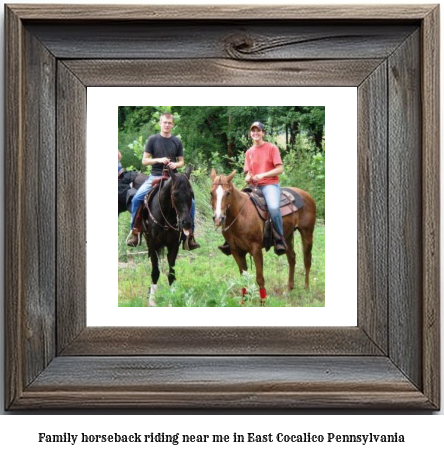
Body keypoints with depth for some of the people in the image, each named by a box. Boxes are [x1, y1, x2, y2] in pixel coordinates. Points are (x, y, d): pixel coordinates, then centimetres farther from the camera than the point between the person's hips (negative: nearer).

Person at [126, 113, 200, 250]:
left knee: (190, 202, -14)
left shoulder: (177, 141, 7)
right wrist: (159, 160, -15)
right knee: (136, 199, -21)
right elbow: (144, 161, 1)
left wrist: (175, 164, -11)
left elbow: (181, 161, 12)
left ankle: (189, 233, 0)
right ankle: (135, 230, -7)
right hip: (155, 177, -1)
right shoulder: (153, 139, 2)